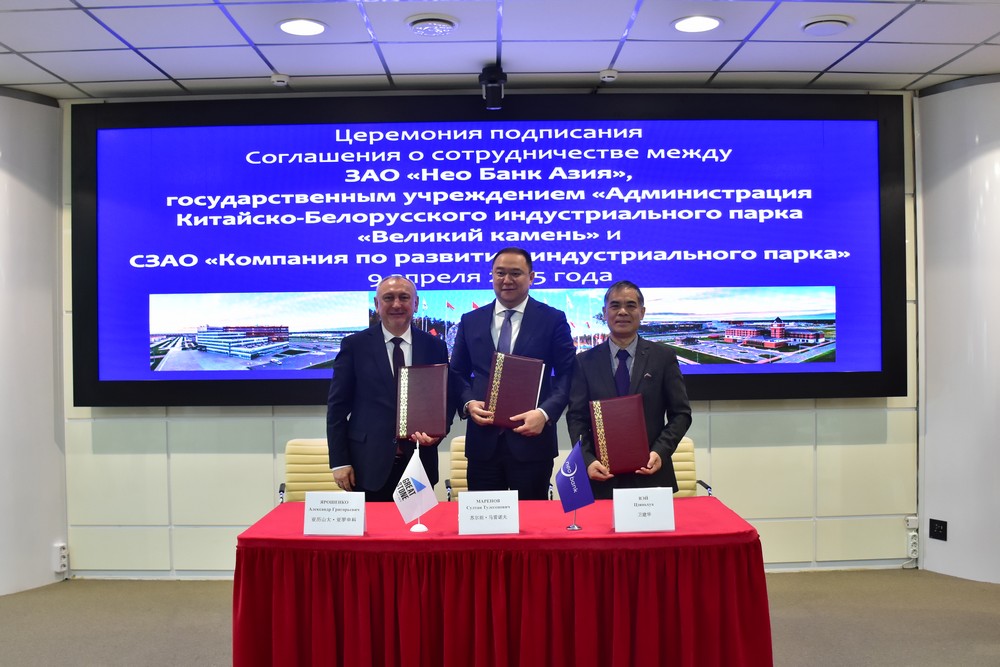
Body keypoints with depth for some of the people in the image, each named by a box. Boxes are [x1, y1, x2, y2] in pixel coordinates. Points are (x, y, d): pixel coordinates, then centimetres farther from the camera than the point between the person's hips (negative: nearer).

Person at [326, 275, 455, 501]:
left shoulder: (435, 346, 6)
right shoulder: (355, 345, 0)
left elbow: (447, 399, 10)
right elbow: (337, 406, 0)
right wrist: (339, 461, -5)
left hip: (419, 463, 2)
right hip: (368, 463, -2)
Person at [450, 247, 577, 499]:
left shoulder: (553, 320, 2)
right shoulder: (470, 321, 10)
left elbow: (566, 375, -2)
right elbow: (458, 374, 13)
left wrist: (545, 413, -16)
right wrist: (468, 403, -7)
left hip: (531, 438, -2)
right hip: (483, 441, 2)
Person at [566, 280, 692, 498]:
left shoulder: (664, 357, 3)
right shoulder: (586, 362, 4)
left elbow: (681, 413, 2)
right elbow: (576, 418, 2)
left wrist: (661, 452, -12)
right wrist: (588, 460, -12)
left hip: (651, 475, 0)